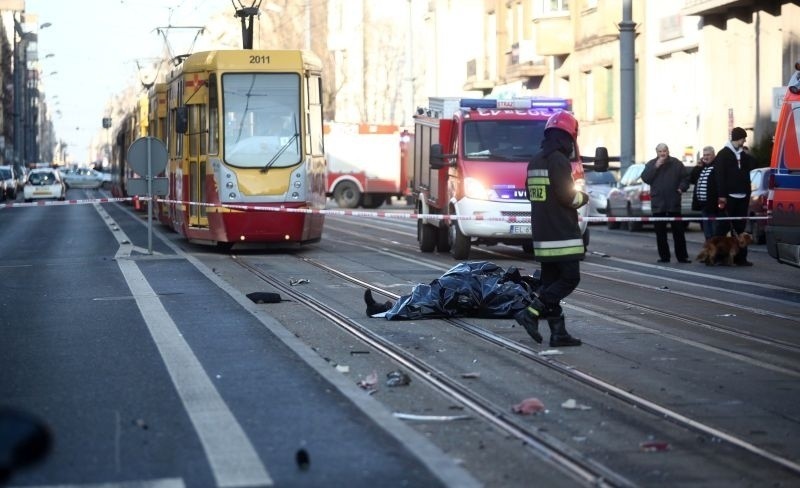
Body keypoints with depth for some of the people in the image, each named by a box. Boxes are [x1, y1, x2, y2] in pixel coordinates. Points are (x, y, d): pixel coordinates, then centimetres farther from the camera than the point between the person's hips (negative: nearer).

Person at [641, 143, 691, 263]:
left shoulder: (676, 163, 4)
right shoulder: (651, 164, 6)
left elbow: (685, 177, 8)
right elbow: (645, 178, -7)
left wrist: (682, 187, -10)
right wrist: (656, 166, -14)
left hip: (674, 204, -1)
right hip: (657, 204, 1)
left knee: (678, 231, 0)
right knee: (660, 232, 3)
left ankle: (682, 256, 4)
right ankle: (664, 256, 10)